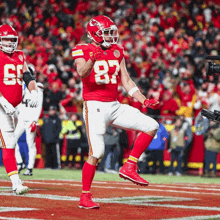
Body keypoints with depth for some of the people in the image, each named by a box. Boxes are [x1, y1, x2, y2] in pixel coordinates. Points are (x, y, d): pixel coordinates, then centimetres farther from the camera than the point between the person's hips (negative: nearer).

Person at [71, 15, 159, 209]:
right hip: (94, 106, -7)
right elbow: (82, 73, -26)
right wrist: (92, 59, -46)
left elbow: (126, 80, 14)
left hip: (115, 106, 7)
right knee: (96, 153, -13)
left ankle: (129, 167, 1)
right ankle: (85, 197, 0)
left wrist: (144, 100, 7)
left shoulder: (117, 51, 13)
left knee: (151, 126, -3)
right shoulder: (83, 51, -6)